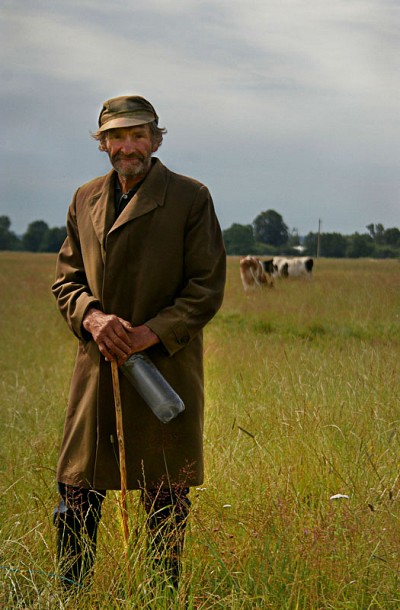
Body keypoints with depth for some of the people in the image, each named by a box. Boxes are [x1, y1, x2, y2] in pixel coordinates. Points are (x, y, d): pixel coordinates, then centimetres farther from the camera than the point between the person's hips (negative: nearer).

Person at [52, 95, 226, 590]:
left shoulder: (191, 199, -3)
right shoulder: (85, 200, 10)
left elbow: (207, 288, -6)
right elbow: (66, 277, 13)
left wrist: (151, 333, -17)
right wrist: (91, 316, -9)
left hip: (166, 365, -3)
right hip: (97, 367, 4)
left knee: (166, 498, 5)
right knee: (76, 491, 5)